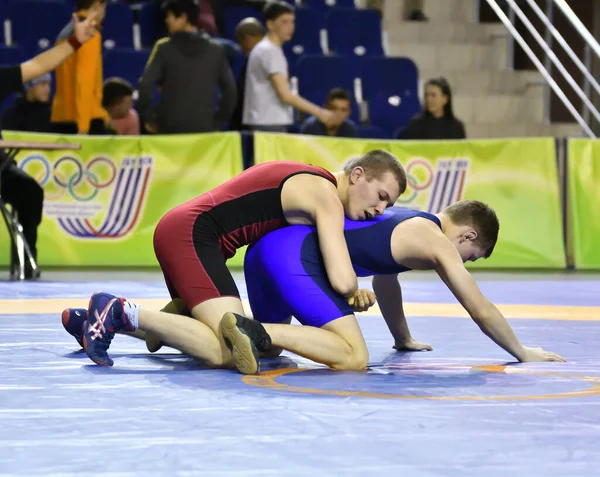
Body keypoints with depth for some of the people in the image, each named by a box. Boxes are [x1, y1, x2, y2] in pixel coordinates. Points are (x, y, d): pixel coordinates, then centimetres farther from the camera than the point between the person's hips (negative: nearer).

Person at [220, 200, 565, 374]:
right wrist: (523, 353, 21)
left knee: (272, 344, 30)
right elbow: (482, 311, 8)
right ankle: (254, 331, -28)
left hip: (266, 246, 10)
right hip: (298, 257, -10)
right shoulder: (438, 243, 3)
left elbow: (385, 282, 44)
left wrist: (404, 340, 53)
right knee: (353, 358, -16)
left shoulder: (407, 224, 27)